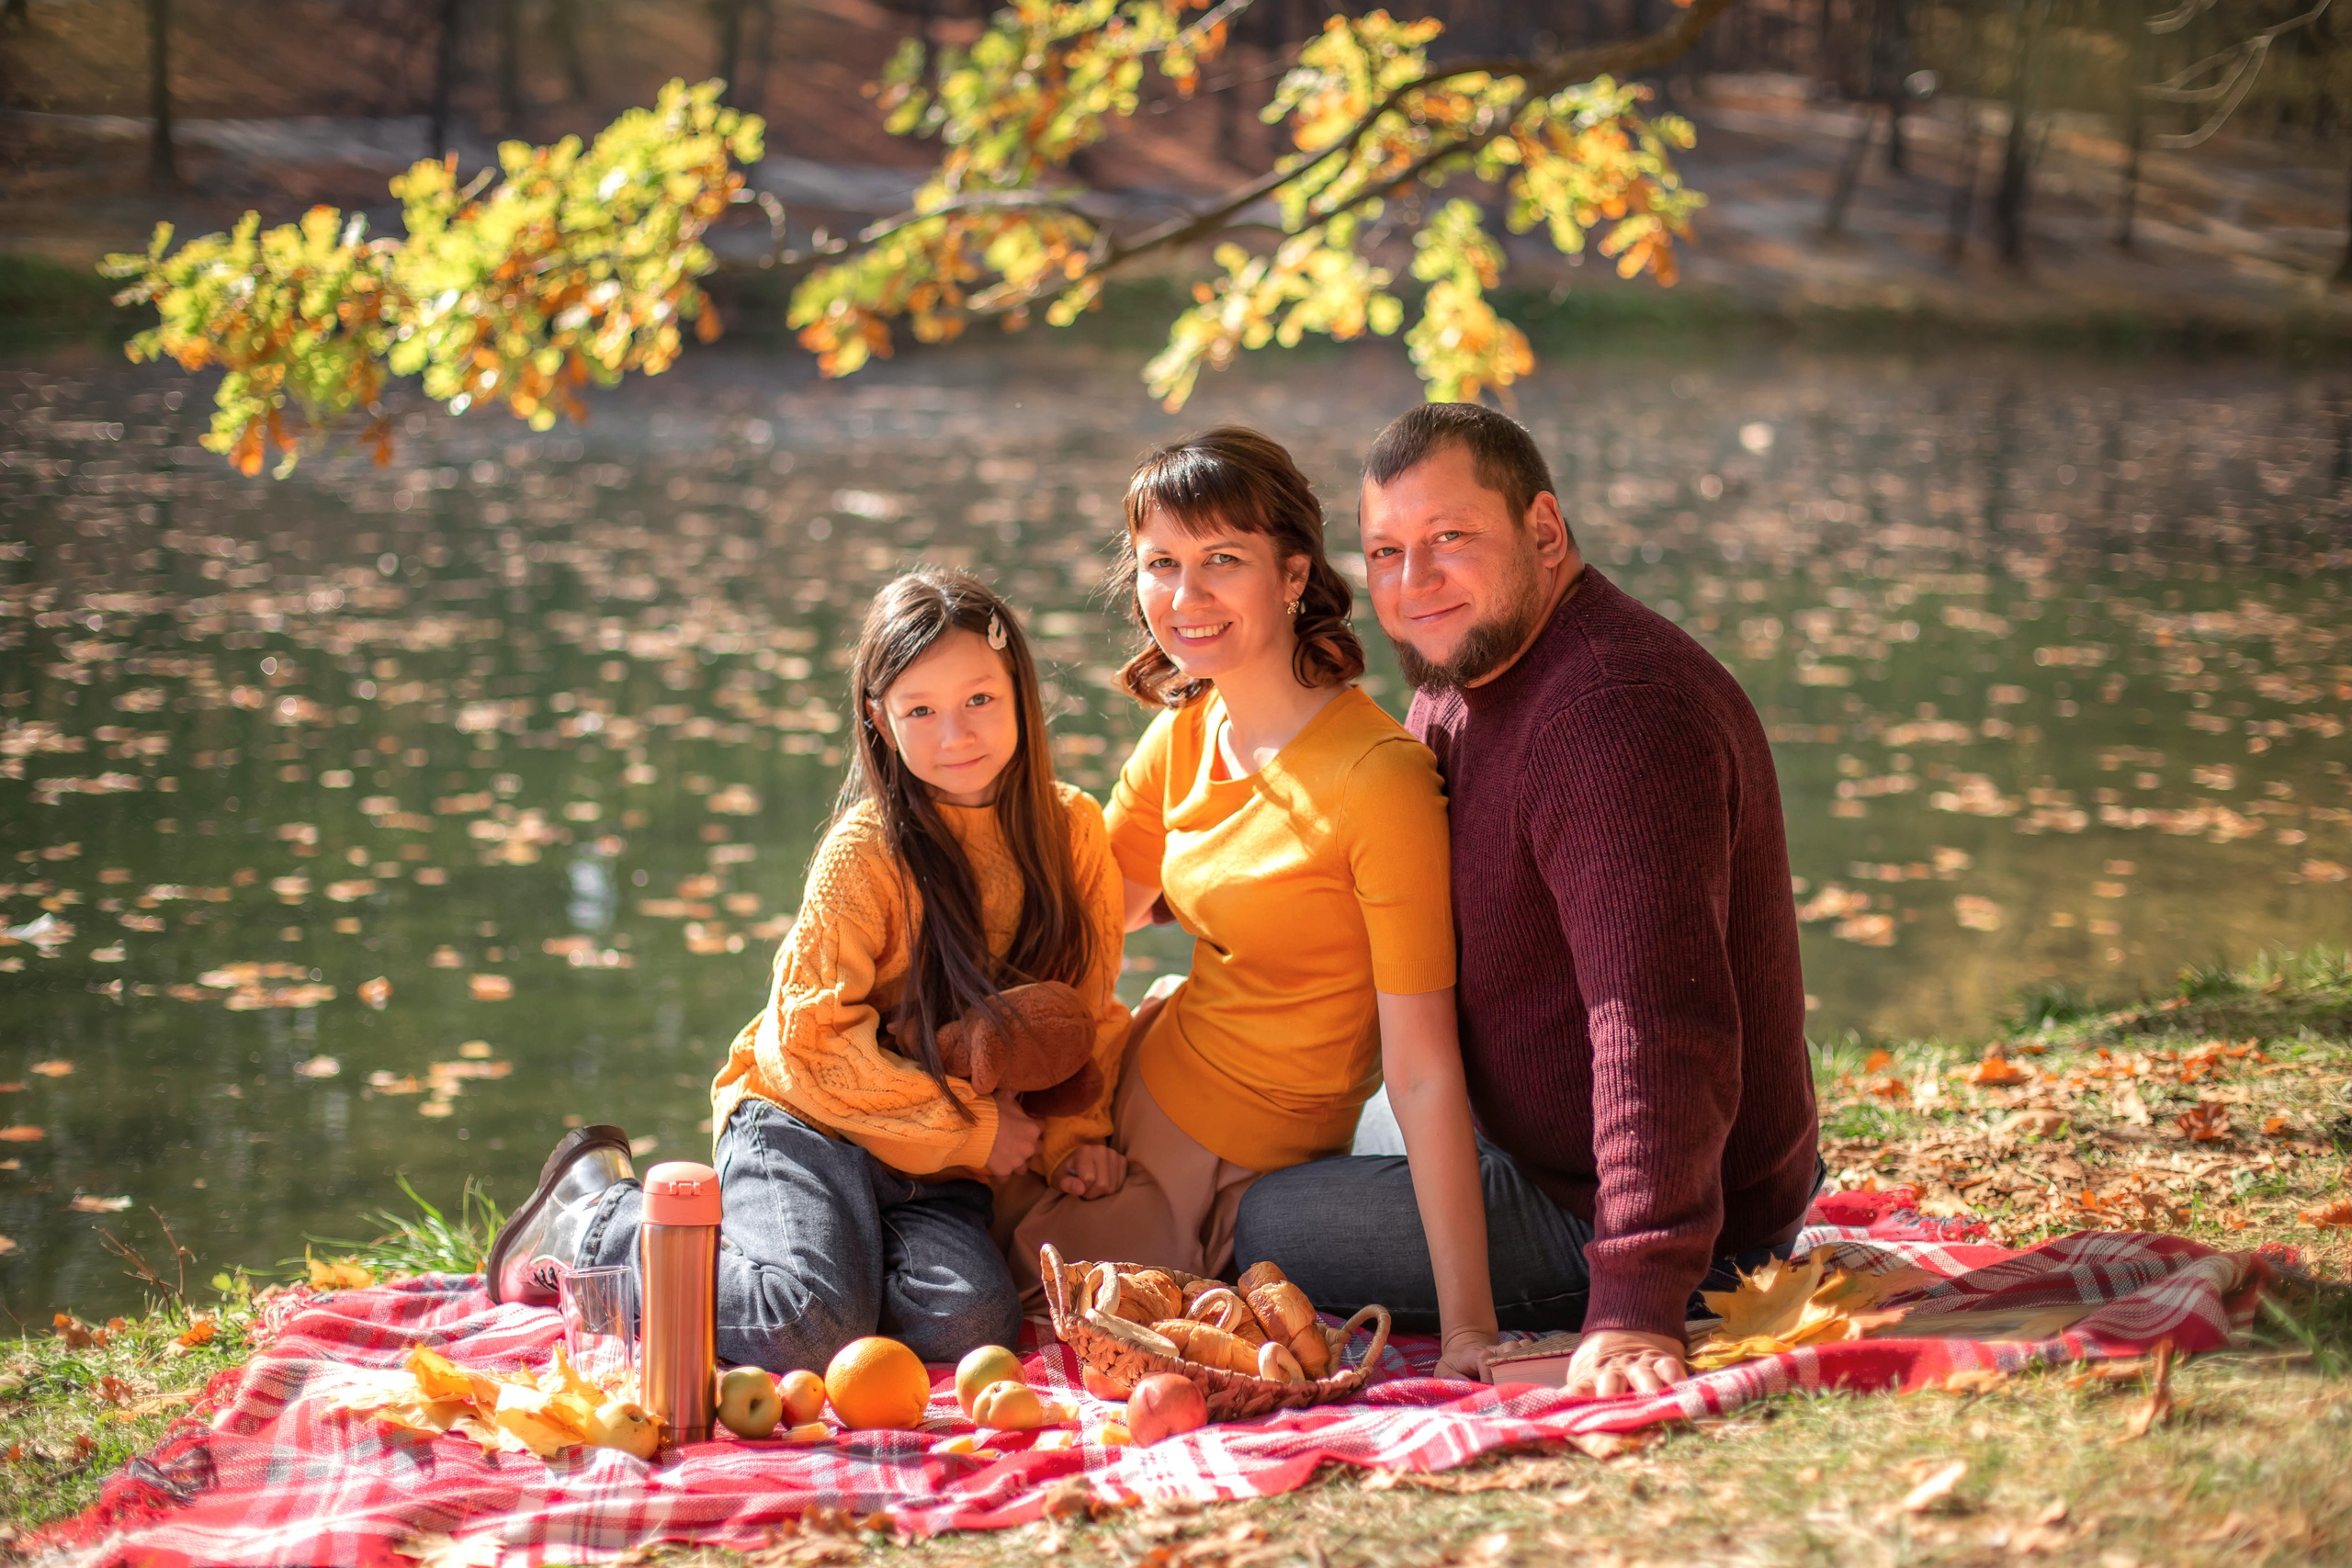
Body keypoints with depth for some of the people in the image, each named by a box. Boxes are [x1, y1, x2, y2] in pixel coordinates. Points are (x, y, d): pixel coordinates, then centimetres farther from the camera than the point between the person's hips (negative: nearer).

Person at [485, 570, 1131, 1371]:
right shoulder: (866, 851, -14)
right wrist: (971, 1127, -14)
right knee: (810, 1329, -27)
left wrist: (1076, 1132, -4)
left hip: (940, 1165, 4)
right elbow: (814, 1036, -15)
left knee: (969, 1322, -24)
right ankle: (600, 1218, 0)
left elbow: (1088, 1011, 12)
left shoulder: (1074, 831, 1)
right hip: (809, 1122, -4)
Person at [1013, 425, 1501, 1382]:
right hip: (1146, 1077, 7)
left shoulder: (1380, 776, -27)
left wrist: (1468, 1325, -31)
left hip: (1227, 1163, -7)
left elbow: (1423, 1073, -28)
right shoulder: (1184, 736, -3)